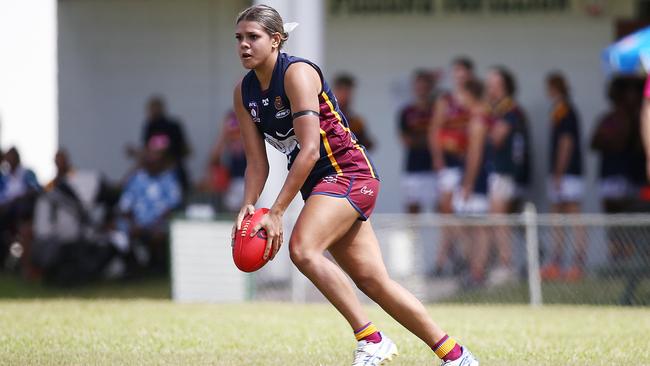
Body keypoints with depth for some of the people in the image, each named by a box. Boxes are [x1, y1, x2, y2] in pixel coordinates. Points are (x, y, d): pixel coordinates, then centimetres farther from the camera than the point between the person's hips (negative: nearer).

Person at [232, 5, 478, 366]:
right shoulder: (244, 93, 6)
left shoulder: (297, 73, -17)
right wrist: (248, 208, -13)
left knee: (302, 248, -28)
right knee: (373, 281, 4)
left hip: (348, 172, -8)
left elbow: (309, 150, -23)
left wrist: (276, 212, -26)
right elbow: (257, 161, 6)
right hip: (320, 184, 8)